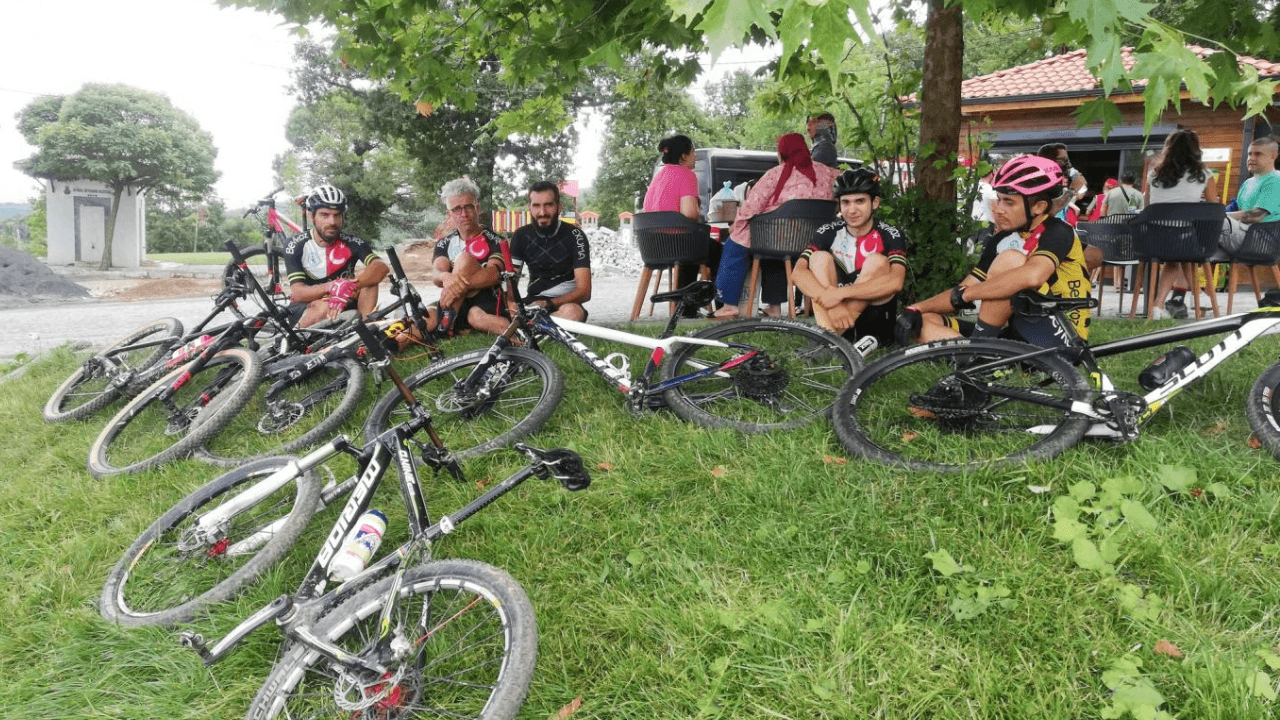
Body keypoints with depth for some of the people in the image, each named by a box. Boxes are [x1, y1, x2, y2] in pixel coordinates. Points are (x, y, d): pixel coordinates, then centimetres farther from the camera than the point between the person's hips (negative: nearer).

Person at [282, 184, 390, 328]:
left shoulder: (350, 243, -11)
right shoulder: (296, 245, -13)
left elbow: (382, 267, -30)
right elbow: (298, 292, -22)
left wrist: (347, 287, -47)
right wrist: (330, 287, -44)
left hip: (342, 306, 3)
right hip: (304, 309, -3)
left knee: (367, 276, -22)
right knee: (324, 308, -38)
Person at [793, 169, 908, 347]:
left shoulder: (891, 235, -6)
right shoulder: (829, 232, 0)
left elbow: (896, 282, -25)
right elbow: (799, 271, -14)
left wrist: (840, 293, -31)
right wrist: (830, 301, -31)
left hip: (876, 324, -2)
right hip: (833, 316, 2)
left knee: (877, 261, -22)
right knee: (821, 257, -14)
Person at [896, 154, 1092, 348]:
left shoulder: (1058, 232, -10)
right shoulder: (1001, 238, 10)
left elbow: (1033, 275, -33)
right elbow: (965, 288, 7)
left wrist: (965, 293, -26)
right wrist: (915, 309, -9)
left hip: (1059, 339, -7)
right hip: (1018, 335, 7)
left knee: (1010, 258, -24)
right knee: (922, 321, -3)